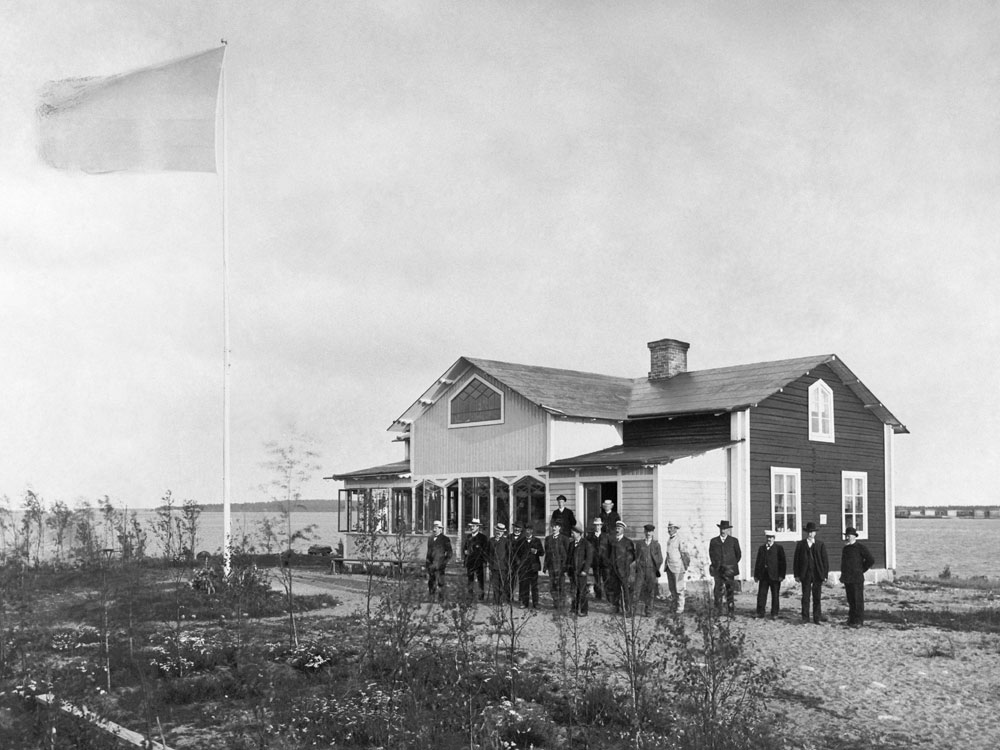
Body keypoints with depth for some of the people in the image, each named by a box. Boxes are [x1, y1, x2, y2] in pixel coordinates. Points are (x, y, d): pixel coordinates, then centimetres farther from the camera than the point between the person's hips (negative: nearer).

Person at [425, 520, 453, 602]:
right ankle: (431, 600, 13)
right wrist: (428, 564, 17)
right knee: (430, 584, 6)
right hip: (430, 566, 6)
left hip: (439, 565, -6)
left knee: (440, 583, -7)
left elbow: (449, 553, 0)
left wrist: (445, 562, -7)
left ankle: (441, 600, -2)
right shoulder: (430, 539, 18)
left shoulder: (445, 539, -1)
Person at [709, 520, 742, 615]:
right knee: (718, 591, 0)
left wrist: (732, 565, 10)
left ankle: (731, 611, 1)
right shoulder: (713, 541, 8)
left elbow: (738, 555, 12)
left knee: (730, 591, -2)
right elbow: (711, 554, 16)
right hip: (718, 570, 1)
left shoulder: (734, 541, 6)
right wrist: (714, 564, 10)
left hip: (729, 570, -1)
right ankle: (717, 610, 6)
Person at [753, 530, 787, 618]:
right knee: (761, 594, 2)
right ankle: (760, 613, 10)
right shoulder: (761, 548, 13)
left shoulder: (779, 548, 1)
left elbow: (782, 563, -3)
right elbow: (758, 562, 13)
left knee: (775, 595, 3)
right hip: (763, 576, 3)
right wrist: (756, 575, 8)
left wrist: (781, 575, -10)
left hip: (775, 576, -3)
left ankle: (774, 614, 10)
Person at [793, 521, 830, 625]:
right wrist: (797, 574, 0)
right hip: (805, 574, 0)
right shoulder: (800, 544, 5)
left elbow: (825, 560, 4)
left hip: (817, 574, 0)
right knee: (805, 597, 3)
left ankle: (817, 618, 10)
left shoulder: (820, 545, 5)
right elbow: (796, 560, 5)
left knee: (817, 597, 4)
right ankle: (805, 618, 9)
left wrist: (825, 574, -3)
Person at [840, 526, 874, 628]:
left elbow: (871, 560, -7)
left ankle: (858, 621, -2)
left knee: (858, 600, -5)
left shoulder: (860, 547, -7)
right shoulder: (845, 548, 15)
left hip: (856, 578, -7)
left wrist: (861, 570, -2)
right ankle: (851, 619, 17)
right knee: (850, 600, 11)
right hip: (847, 578, 7)